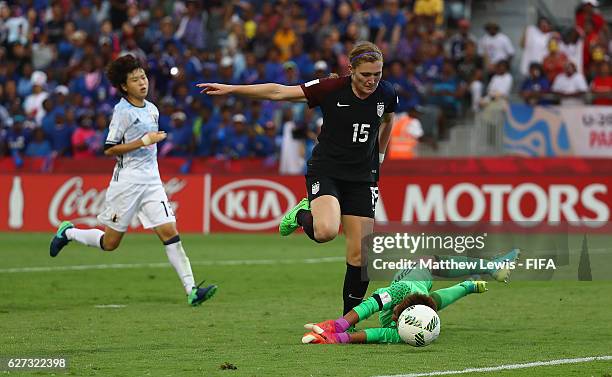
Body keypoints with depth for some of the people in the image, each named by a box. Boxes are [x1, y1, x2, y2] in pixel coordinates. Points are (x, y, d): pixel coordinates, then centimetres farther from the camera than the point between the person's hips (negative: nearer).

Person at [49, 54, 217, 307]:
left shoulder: (152, 109, 11)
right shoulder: (123, 111, -11)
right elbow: (109, 149, -14)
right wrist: (143, 142, -19)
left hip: (151, 181, 6)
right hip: (127, 181, -6)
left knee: (170, 232, -8)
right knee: (110, 242, 4)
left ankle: (191, 290, -15)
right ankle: (68, 233, 30)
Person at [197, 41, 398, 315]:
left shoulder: (386, 94, -4)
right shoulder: (331, 88, -15)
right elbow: (279, 92, -11)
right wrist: (230, 89, -12)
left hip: (362, 177, 3)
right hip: (325, 170, -3)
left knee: (360, 255, -2)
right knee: (326, 231, -31)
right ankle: (303, 215, 5)